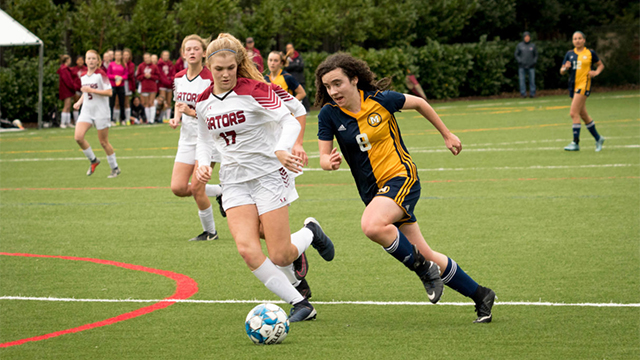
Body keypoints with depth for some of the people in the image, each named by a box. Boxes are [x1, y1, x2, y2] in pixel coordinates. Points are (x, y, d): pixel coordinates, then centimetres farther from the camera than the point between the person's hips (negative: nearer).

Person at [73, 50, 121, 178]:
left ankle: (115, 168, 17)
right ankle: (93, 160, 7)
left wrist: (91, 90, -21)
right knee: (78, 137, -14)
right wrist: (79, 102, 6)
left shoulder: (101, 74, -9)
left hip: (101, 111, -5)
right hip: (87, 110, 6)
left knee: (103, 142, 0)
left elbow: (109, 92, -16)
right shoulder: (83, 76, 10)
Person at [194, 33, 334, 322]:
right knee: (247, 249, -18)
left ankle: (310, 233, 27)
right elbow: (205, 140, 18)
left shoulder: (254, 90, -11)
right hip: (234, 181, 4)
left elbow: (291, 122, -15)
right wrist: (203, 164, -3)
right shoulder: (203, 102, 5)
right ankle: (300, 303, -6)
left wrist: (282, 150, -35)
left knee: (279, 256, -9)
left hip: (268, 174, -4)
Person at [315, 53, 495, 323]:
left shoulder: (380, 99, -10)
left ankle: (423, 268, -12)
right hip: (373, 190, 4)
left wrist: (447, 135, 17)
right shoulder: (329, 115, -5)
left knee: (371, 225, -34)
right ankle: (480, 296, 21)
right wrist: (330, 162, -30)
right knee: (425, 256, 6)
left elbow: (419, 103, 7)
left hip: (401, 176, -4)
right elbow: (323, 157, -5)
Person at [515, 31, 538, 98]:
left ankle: (532, 93, 3)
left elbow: (536, 55, 13)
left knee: (532, 80, -1)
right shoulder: (519, 45, 6)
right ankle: (523, 93, -1)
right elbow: (516, 54, 8)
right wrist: (520, 61, -7)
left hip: (531, 66, 1)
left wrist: (534, 61, -4)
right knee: (522, 80, -4)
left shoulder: (533, 45, 8)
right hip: (522, 66, -1)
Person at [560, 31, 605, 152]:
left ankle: (575, 143, -12)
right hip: (573, 85, 6)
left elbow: (600, 65, 14)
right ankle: (598, 138, 27)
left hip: (584, 84, -6)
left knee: (573, 113, -16)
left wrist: (596, 72, -5)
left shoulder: (590, 53, 1)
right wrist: (565, 68, -12)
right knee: (583, 115, 11)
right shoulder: (569, 54, 10)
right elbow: (562, 71, 10)